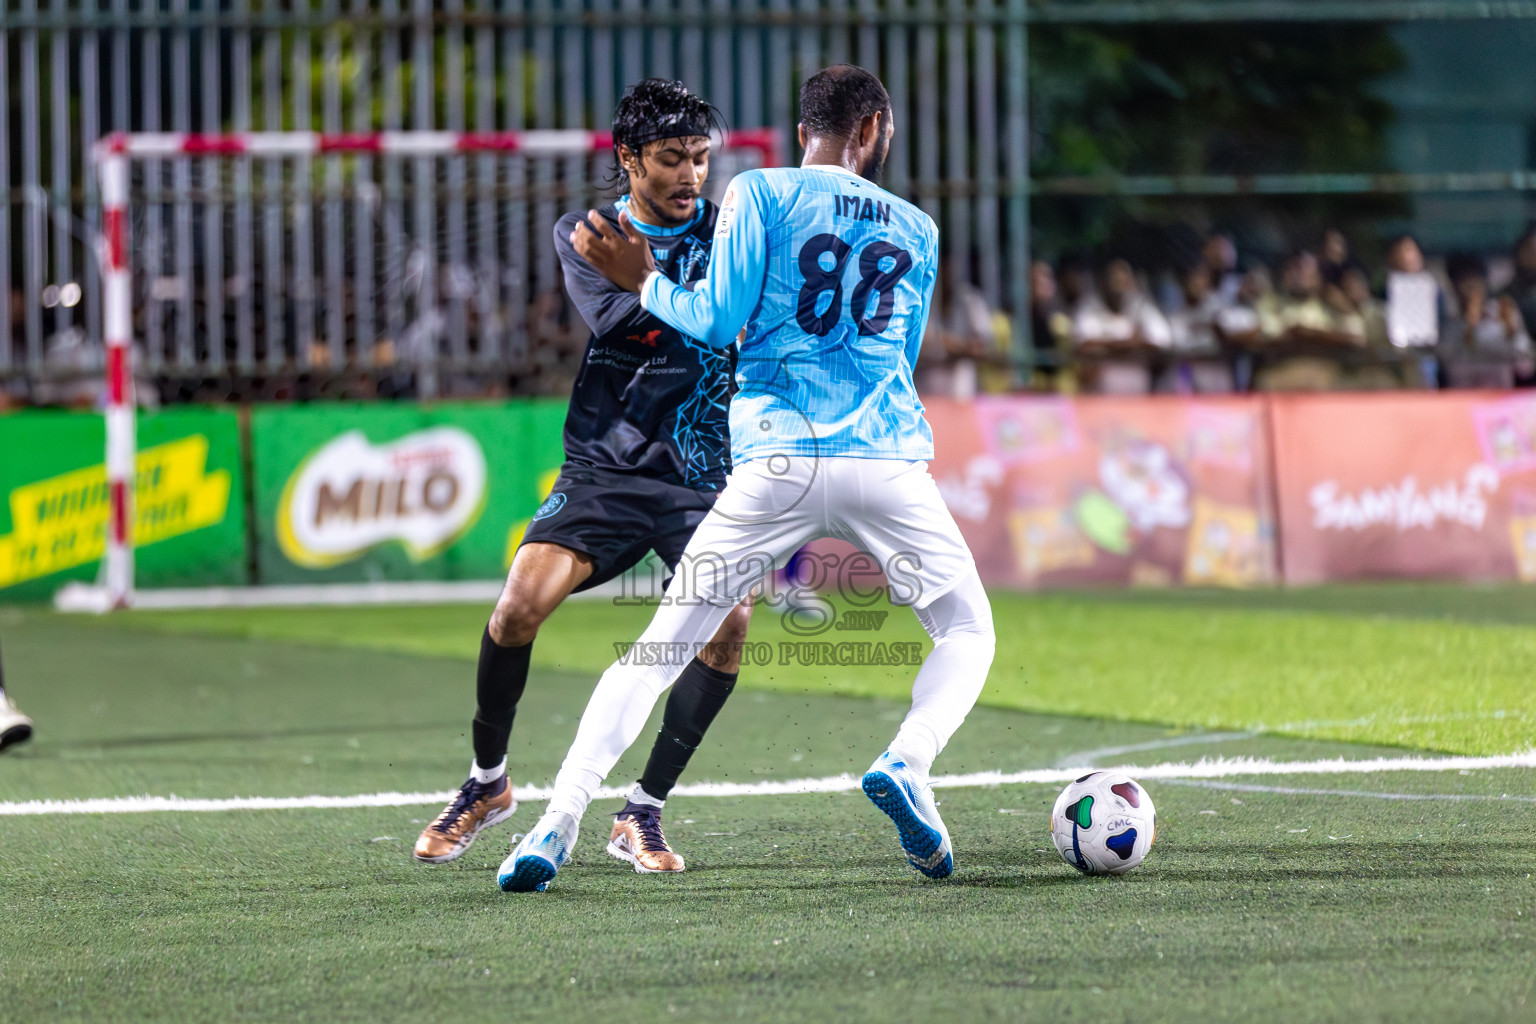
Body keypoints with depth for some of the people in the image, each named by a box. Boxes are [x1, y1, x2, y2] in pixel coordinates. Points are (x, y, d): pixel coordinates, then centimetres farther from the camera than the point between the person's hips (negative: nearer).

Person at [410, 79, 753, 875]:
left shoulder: (728, 234, 4)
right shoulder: (584, 234, 3)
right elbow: (612, 316, -16)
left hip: (704, 476, 0)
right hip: (605, 469, 0)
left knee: (729, 623, -21)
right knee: (519, 605, -18)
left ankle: (642, 815, -6)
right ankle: (487, 783, 8)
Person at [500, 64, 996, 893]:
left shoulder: (760, 194, 5)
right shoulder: (916, 230, 17)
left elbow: (718, 321, -2)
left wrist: (641, 281, 14)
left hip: (776, 460, -1)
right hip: (885, 462, 1)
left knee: (658, 651, 5)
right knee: (967, 633, 16)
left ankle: (556, 827, -6)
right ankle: (908, 763, -14)